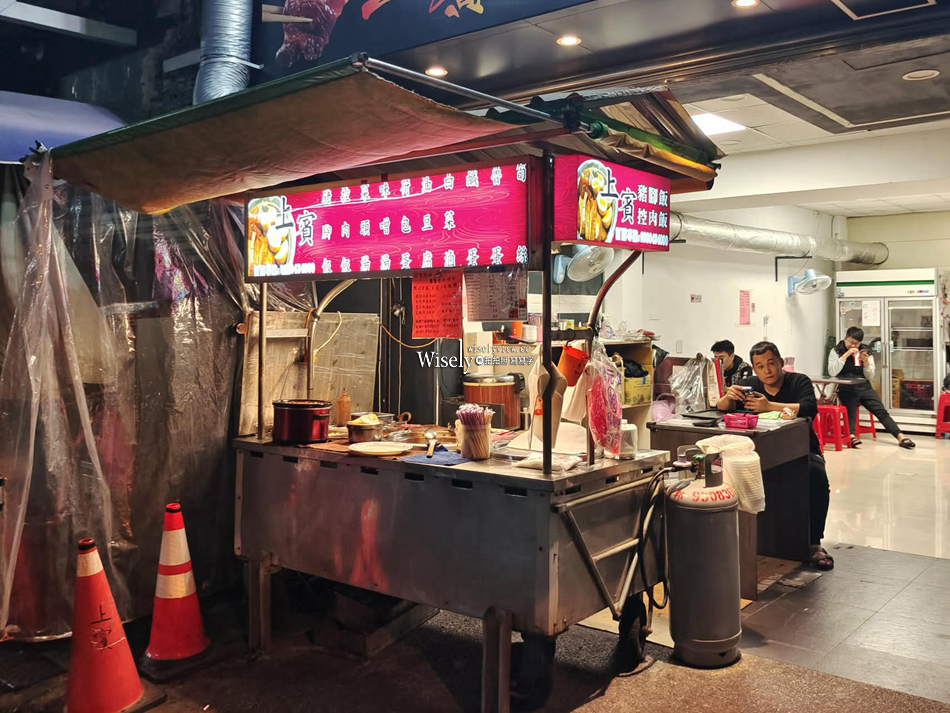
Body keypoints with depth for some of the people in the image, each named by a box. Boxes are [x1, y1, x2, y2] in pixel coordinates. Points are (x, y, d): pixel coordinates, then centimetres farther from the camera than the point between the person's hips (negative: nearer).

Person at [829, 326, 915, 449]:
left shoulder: (865, 351, 11)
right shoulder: (836, 351, 2)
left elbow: (870, 377, 8)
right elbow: (832, 372, -15)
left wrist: (866, 362, -10)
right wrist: (846, 355, -17)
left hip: (865, 387, 3)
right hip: (846, 389, -3)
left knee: (881, 411, -14)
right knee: (850, 411, -31)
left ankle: (900, 437, -24)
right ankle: (852, 436, -51)